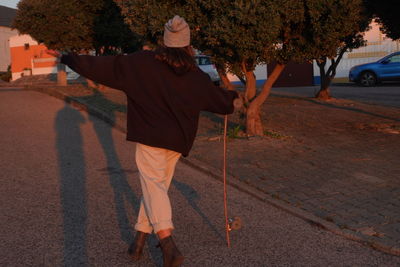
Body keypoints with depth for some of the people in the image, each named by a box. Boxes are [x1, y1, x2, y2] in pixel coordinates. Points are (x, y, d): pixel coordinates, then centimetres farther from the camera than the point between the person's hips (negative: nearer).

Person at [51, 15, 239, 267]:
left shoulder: (141, 63, -5)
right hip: (177, 141, 4)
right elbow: (220, 100, 16)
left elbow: (103, 66, -4)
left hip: (150, 137, -3)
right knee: (157, 186, 15)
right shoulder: (196, 76, 4)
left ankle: (169, 245, -21)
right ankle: (140, 238, 19)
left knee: (154, 186, -5)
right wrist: (233, 98, 40)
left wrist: (67, 58, 7)